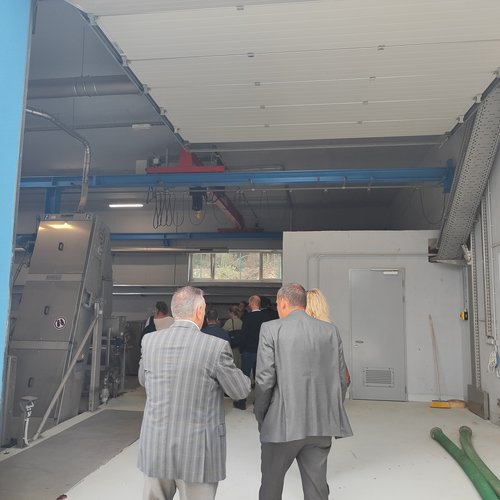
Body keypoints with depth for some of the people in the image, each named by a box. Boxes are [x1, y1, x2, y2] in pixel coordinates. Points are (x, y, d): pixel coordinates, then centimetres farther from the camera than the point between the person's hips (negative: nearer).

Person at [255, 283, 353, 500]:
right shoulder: (330, 331, 4)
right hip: (321, 423, 4)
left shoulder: (271, 329, -7)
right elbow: (341, 378, 5)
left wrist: (260, 416, 4)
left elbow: (265, 379, -11)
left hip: (282, 422, -3)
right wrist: (332, 414, 16)